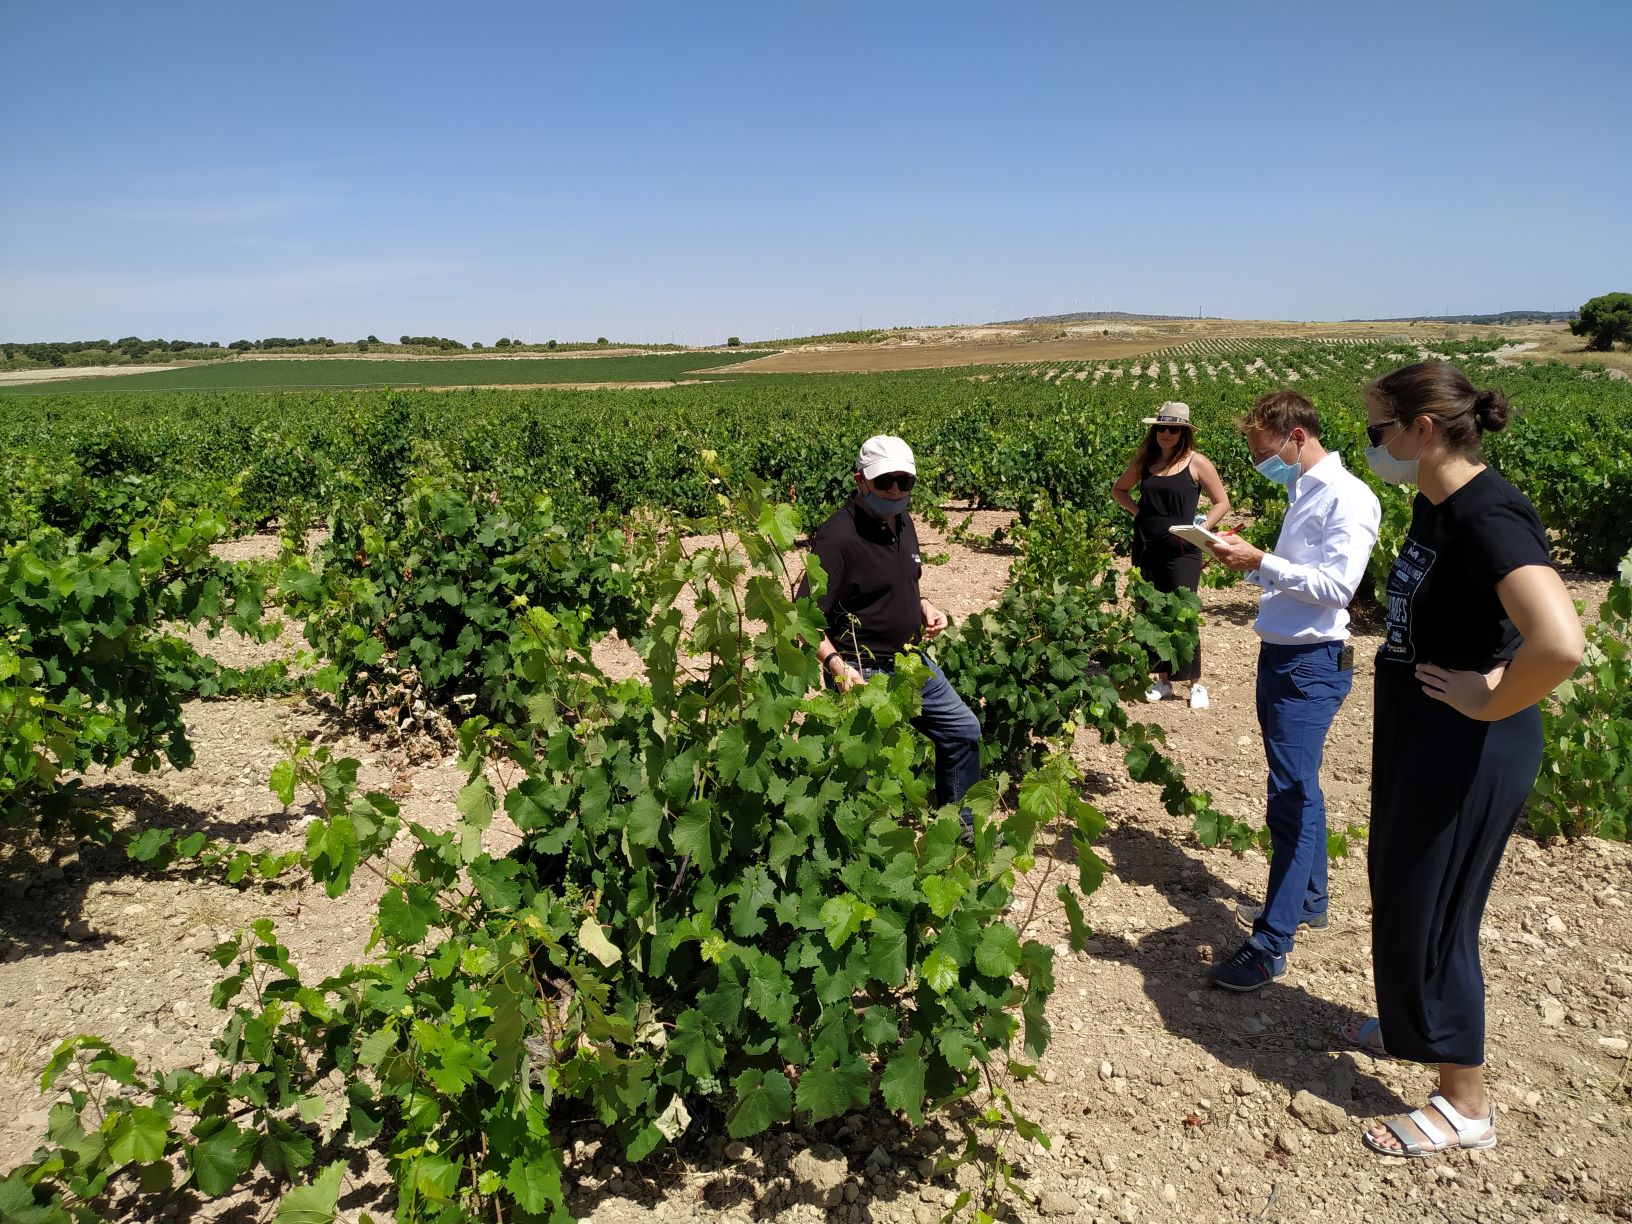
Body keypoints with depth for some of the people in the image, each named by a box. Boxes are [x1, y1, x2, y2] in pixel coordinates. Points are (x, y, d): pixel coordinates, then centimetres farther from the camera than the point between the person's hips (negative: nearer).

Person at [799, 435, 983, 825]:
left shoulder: (902, 522, 5)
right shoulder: (837, 537, -23)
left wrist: (923, 605, 3)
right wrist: (835, 663, -38)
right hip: (861, 674, -9)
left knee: (963, 729, 20)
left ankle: (961, 828, 40)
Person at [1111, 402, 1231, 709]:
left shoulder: (1196, 462, -5)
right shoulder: (1145, 460, 7)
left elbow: (1222, 502, 0)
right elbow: (1118, 490, 22)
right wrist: (1137, 511, 5)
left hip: (1181, 551, -5)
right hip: (1146, 548, 5)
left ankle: (1196, 684, 5)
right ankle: (1163, 681, 20)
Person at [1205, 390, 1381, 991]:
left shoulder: (1347, 497, -13)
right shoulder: (1302, 492, 15)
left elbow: (1337, 585, -21)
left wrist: (1261, 561, -22)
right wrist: (1247, 560, 3)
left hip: (1312, 664, -9)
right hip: (1279, 656, 10)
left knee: (1291, 798, -9)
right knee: (1298, 789, 18)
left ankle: (1270, 946, -6)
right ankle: (1307, 899, 32)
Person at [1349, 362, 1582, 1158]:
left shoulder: (1489, 517, -25)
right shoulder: (1432, 504, 4)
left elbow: (1560, 644, -39)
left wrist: (1491, 702, -23)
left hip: (1467, 751, -9)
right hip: (1415, 733, 9)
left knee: (1425, 912, 4)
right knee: (1397, 893, 23)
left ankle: (1466, 1105, 23)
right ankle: (1410, 1026, 46)